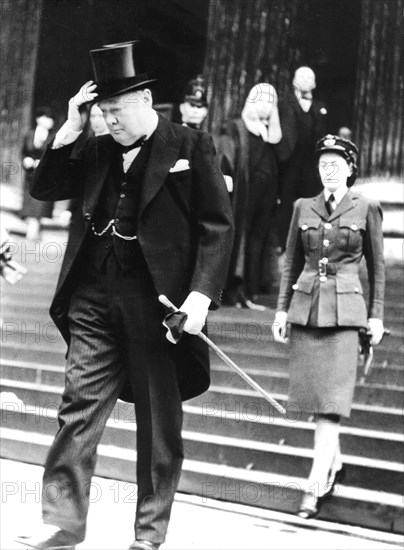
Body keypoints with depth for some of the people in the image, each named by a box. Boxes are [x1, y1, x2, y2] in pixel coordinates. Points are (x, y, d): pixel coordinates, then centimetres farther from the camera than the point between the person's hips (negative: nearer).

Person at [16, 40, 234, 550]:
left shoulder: (191, 146, 0)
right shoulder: (98, 151, 14)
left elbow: (217, 226, -4)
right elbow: (43, 189, 15)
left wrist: (201, 295, -15)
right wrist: (69, 130, 4)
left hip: (158, 299, -4)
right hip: (94, 298, 4)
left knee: (159, 424, 4)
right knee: (79, 408, 2)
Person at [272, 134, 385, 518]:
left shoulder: (366, 208, 1)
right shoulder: (303, 208, 8)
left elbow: (377, 266, 5)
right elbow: (291, 262, 12)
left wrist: (376, 314, 3)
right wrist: (281, 309, 8)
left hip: (344, 311, -3)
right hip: (305, 306, 4)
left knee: (331, 399, -8)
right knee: (313, 394, 8)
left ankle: (315, 484, -7)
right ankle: (334, 463, 29)